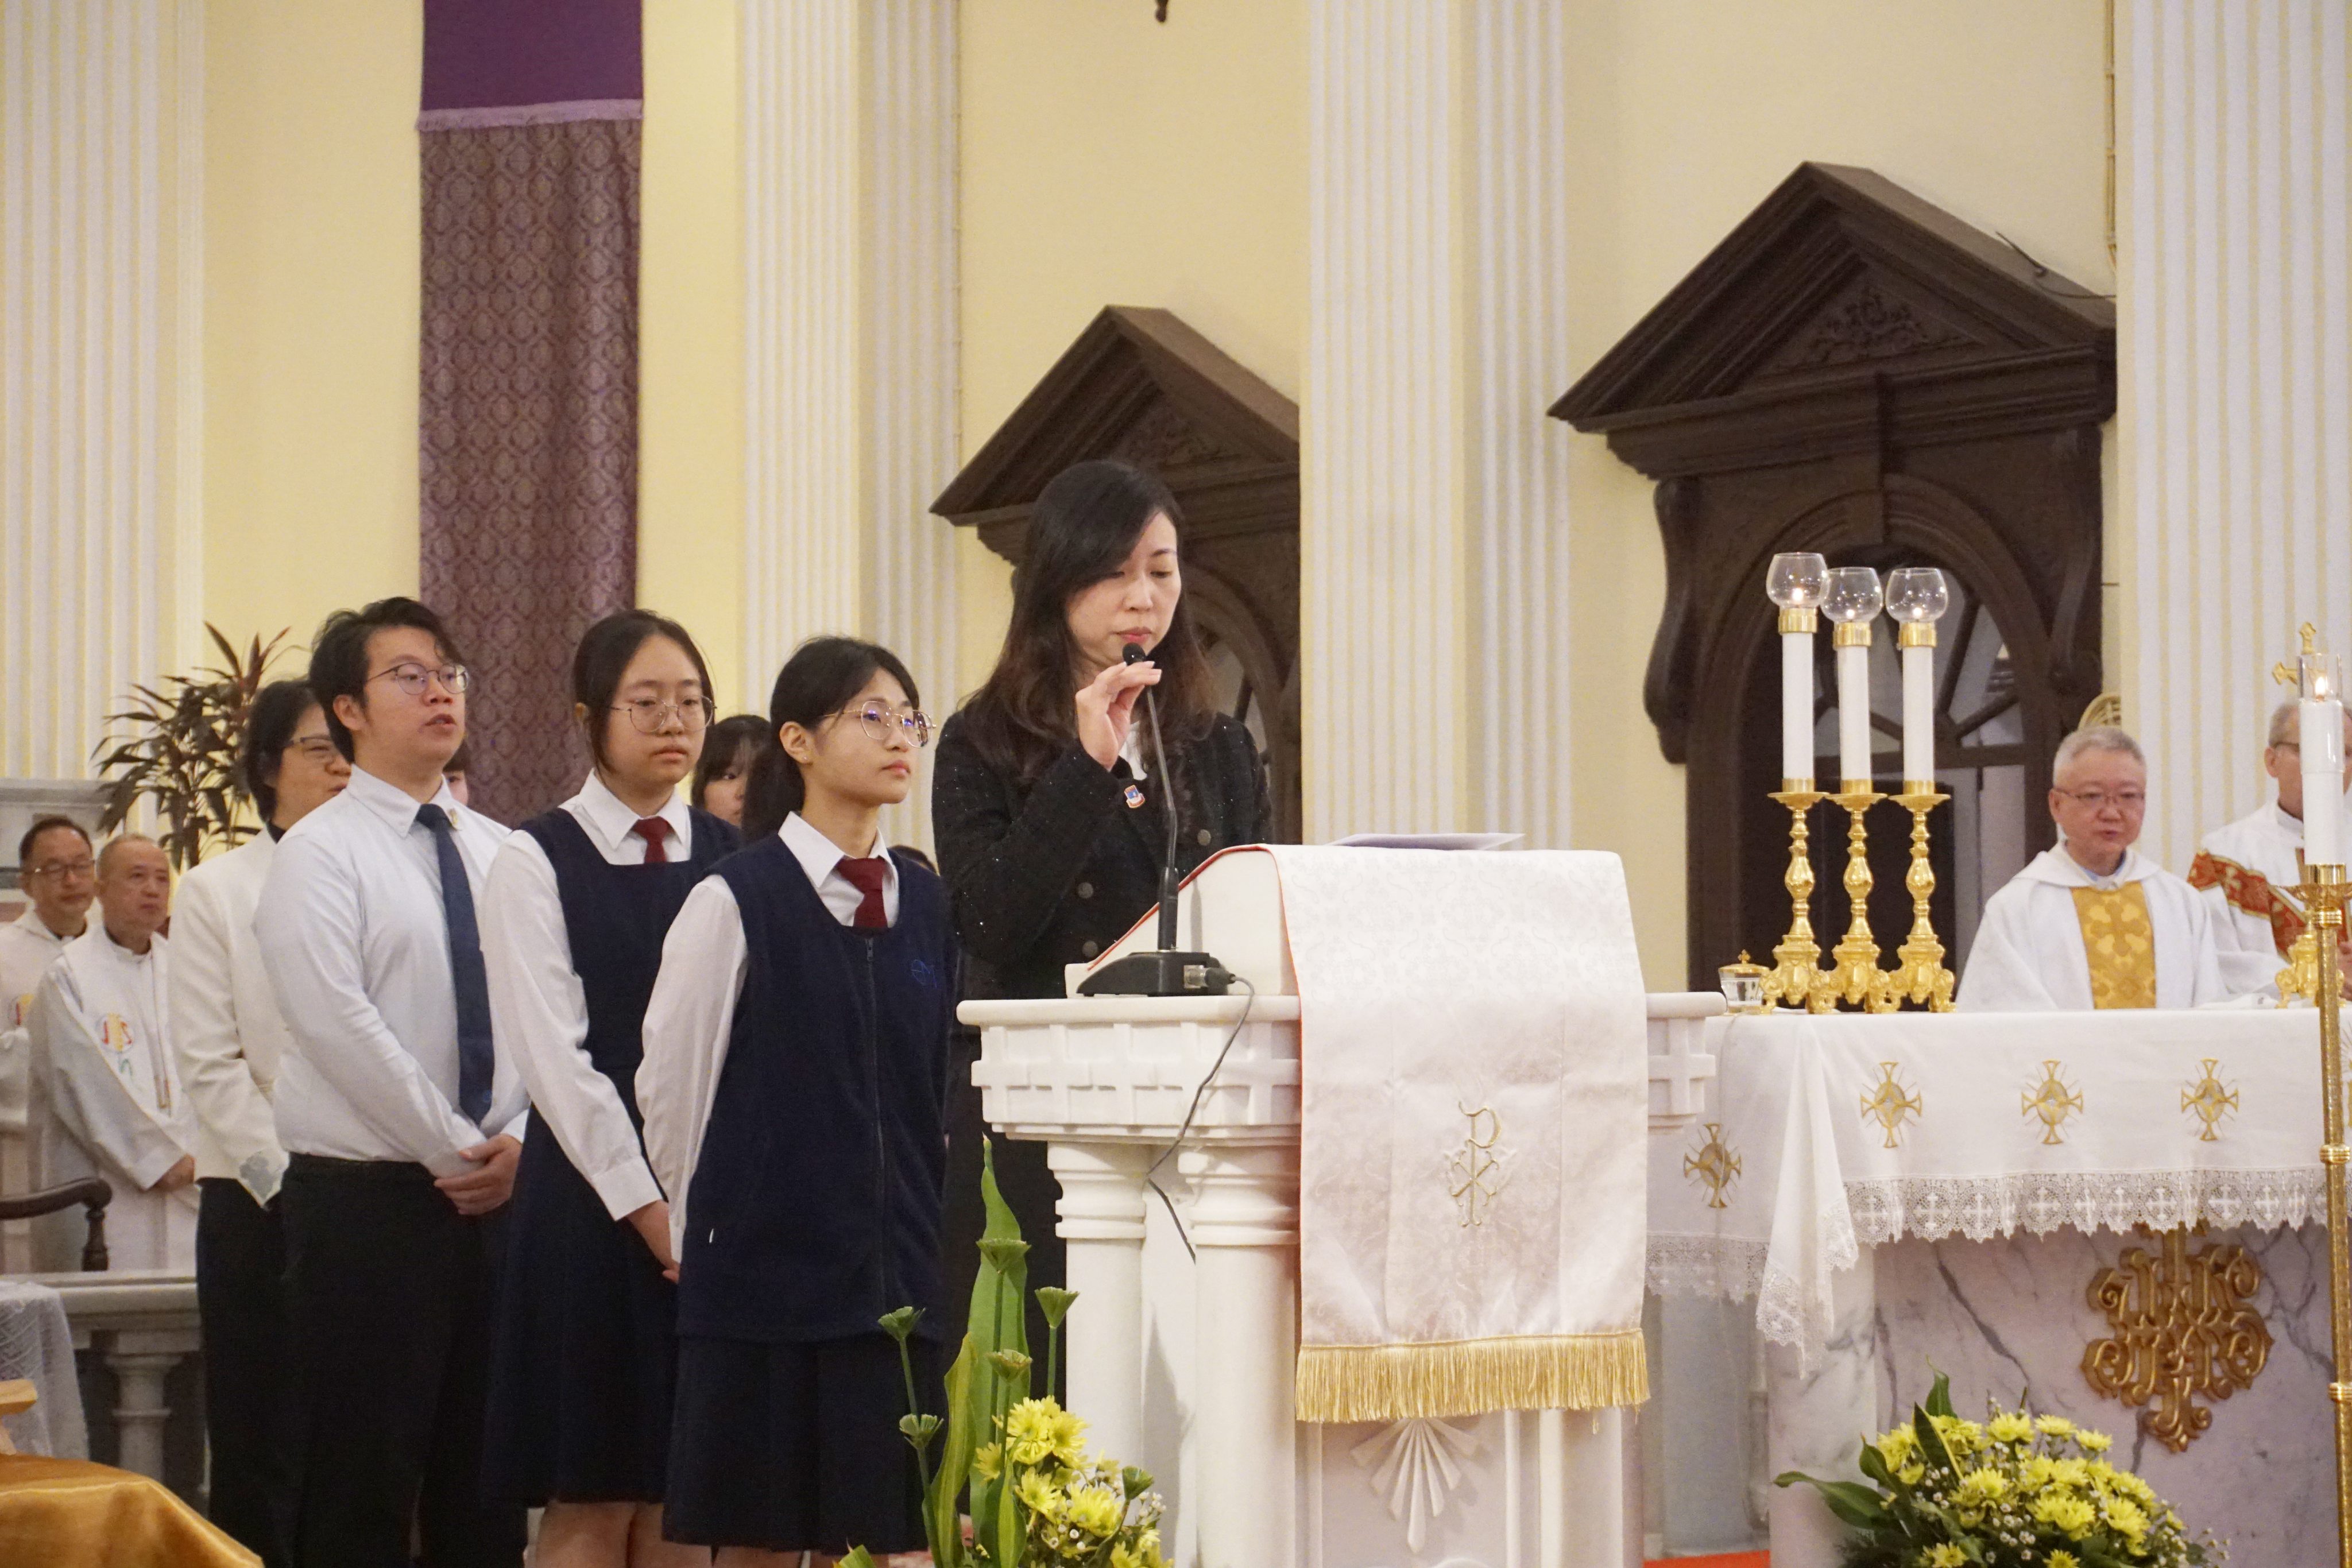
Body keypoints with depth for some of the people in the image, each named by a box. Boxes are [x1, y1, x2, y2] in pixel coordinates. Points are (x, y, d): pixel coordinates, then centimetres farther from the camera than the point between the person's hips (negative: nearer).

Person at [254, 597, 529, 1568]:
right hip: (368, 1198, -5)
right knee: (363, 1483, -3)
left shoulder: (499, 853, 12)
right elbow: (343, 1029, -14)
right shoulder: (321, 854, -6)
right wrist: (455, 1151, -13)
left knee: (487, 1477, 8)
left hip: (494, 1194, 6)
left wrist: (518, 1142, -5)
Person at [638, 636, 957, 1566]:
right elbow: (671, 1088, -1)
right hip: (768, 1270, -4)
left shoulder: (926, 905, 9)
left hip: (900, 1269, 4)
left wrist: (926, 1225, 11)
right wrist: (711, 1235, 6)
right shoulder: (734, 902, -5)